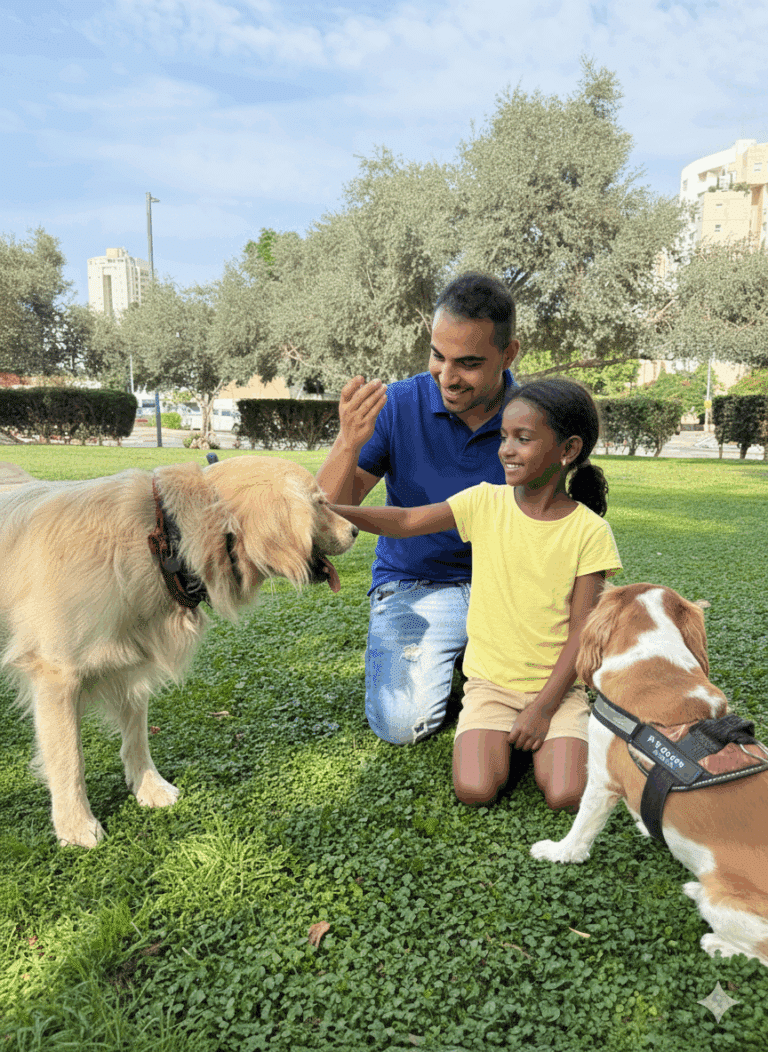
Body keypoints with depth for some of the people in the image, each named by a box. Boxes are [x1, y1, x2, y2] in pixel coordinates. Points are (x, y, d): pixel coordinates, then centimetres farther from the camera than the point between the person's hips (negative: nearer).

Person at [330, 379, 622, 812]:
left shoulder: (589, 530, -10)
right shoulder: (486, 502, -5)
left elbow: (581, 628, -9)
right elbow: (405, 522, -8)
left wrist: (543, 707, -13)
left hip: (556, 682, -1)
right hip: (491, 679, 1)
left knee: (565, 796, -18)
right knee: (474, 789, -17)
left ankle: (544, 729, 11)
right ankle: (501, 733, 13)